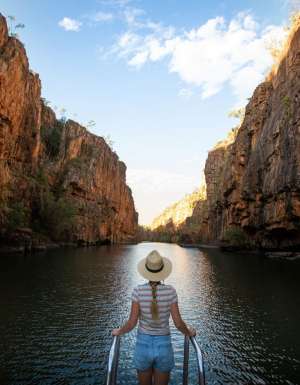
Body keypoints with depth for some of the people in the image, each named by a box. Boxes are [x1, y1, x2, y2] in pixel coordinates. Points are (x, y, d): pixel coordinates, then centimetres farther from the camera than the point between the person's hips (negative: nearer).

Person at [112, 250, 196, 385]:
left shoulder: (138, 290, -15)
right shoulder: (170, 291, -14)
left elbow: (132, 323, -12)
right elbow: (178, 323, -10)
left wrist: (118, 331, 9)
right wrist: (189, 332, 12)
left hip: (143, 345, 0)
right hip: (164, 347, 0)